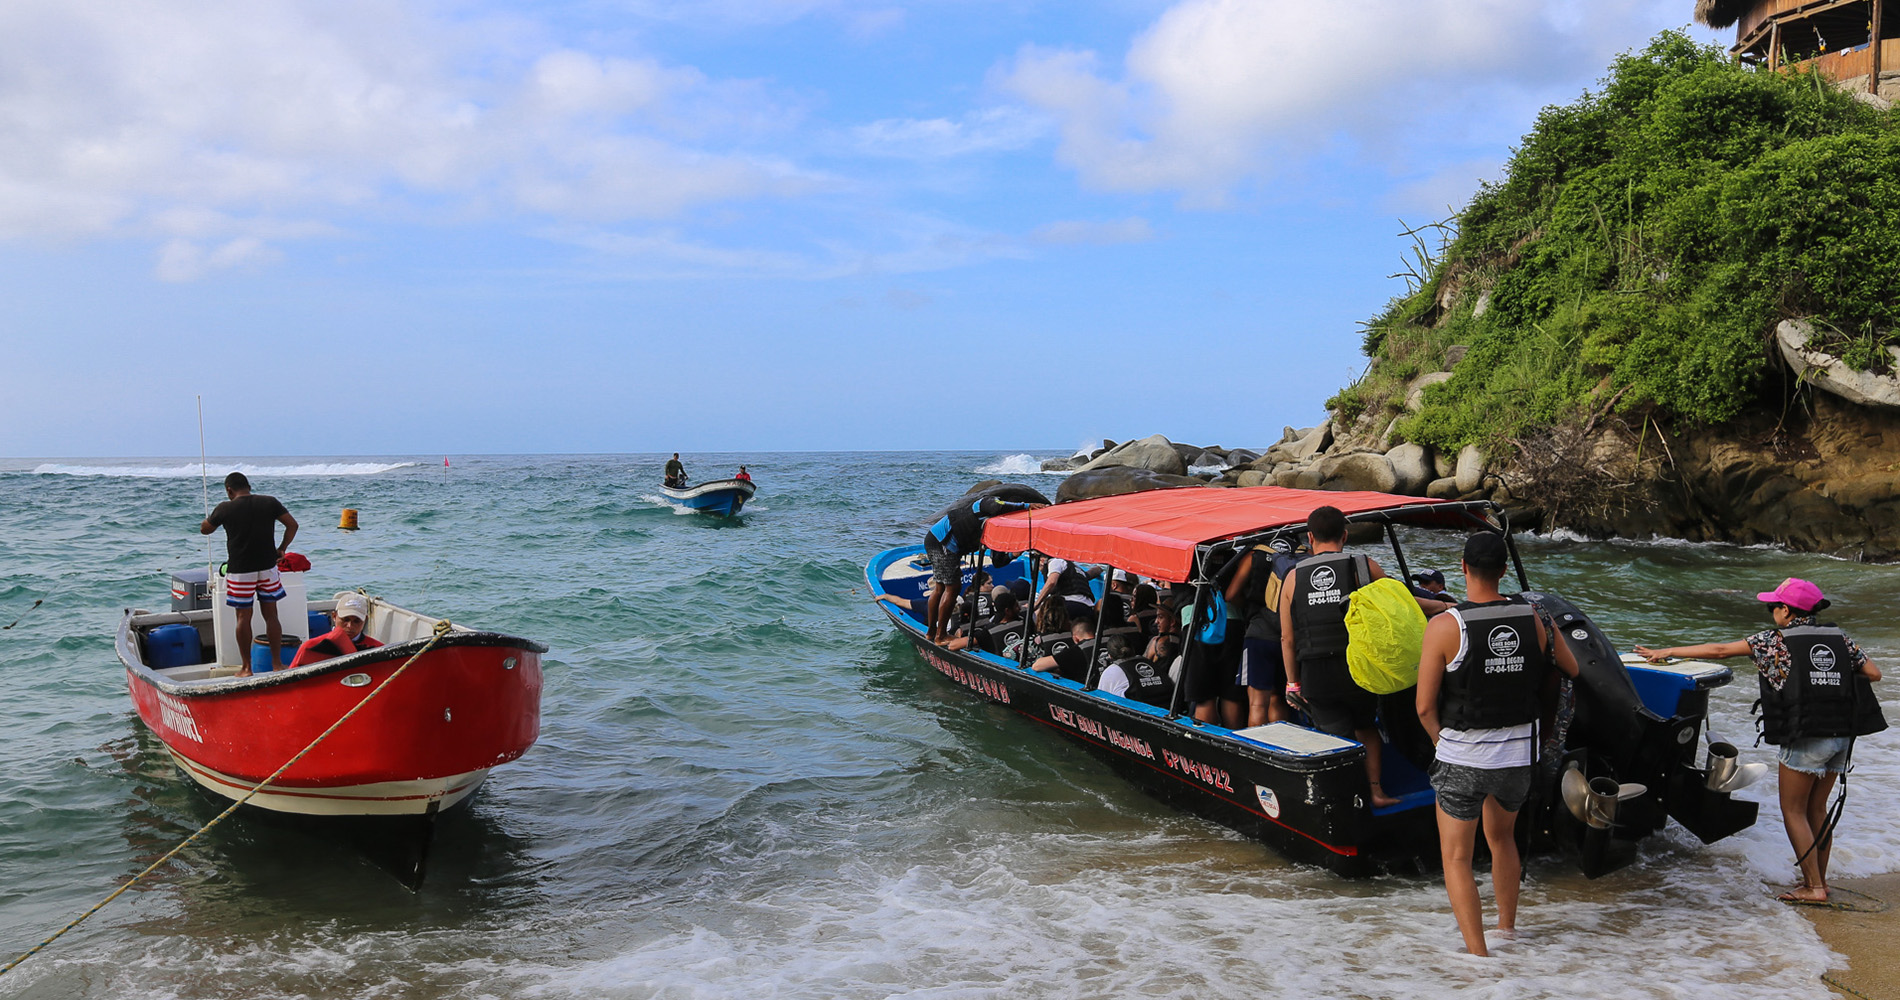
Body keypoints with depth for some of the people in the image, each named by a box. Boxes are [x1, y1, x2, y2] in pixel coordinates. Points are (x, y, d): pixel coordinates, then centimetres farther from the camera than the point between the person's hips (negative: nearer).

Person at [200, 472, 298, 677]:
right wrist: (282, 549, 9)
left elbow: (204, 529, 10)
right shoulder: (270, 502, 1)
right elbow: (292, 525, 2)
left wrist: (211, 517, 28)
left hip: (240, 569, -2)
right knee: (271, 615, 8)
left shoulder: (225, 508, -5)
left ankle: (246, 668, 9)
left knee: (243, 617, 5)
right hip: (267, 566, 2)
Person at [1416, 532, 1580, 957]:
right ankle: (1507, 930, 39)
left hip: (1462, 760, -4)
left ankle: (1478, 955, 3)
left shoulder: (1444, 626, -16)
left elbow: (1425, 707, -13)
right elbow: (1572, 671, 15)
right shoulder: (1536, 617, -4)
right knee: (1502, 838, 29)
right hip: (1520, 756, 5)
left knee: (1456, 858, 9)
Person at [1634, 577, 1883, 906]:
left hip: (1806, 740, -6)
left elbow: (1719, 650, -2)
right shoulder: (1840, 639, 10)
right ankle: (1819, 879, 23)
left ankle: (1813, 887, 2)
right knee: (1816, 809, 17)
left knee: (1793, 811, 3)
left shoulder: (1774, 641, -3)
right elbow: (1874, 673, 10)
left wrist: (1667, 651, 4)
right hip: (1841, 738, 6)